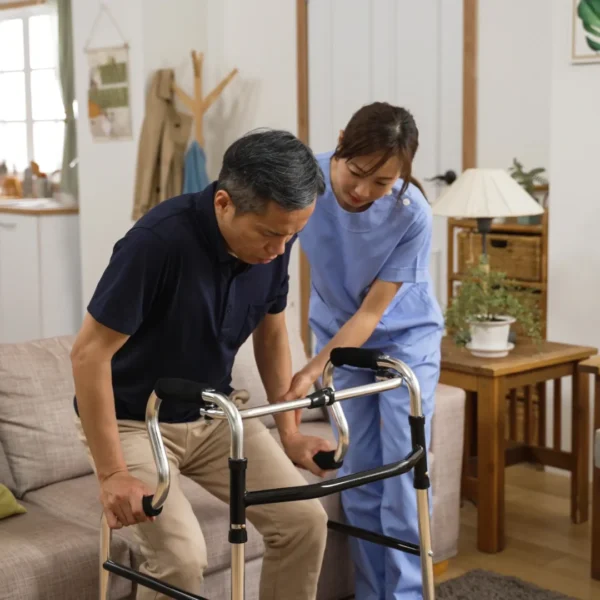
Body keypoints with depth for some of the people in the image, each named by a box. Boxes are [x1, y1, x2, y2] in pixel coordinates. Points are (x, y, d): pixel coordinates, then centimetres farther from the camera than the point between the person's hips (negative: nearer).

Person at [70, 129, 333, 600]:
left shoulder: (274, 241, -12)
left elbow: (271, 333, 6)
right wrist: (112, 473, -26)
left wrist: (290, 433, 4)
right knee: (181, 556, -23)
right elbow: (90, 355, -26)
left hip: (213, 414, 6)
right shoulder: (160, 240, -31)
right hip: (133, 420, -5)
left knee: (304, 521, -7)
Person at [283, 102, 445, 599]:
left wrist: (312, 372, -31)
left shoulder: (412, 214, -28)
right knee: (358, 478, 3)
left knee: (403, 474, -6)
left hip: (404, 338, -2)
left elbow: (372, 312, -23)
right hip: (339, 335, 2)